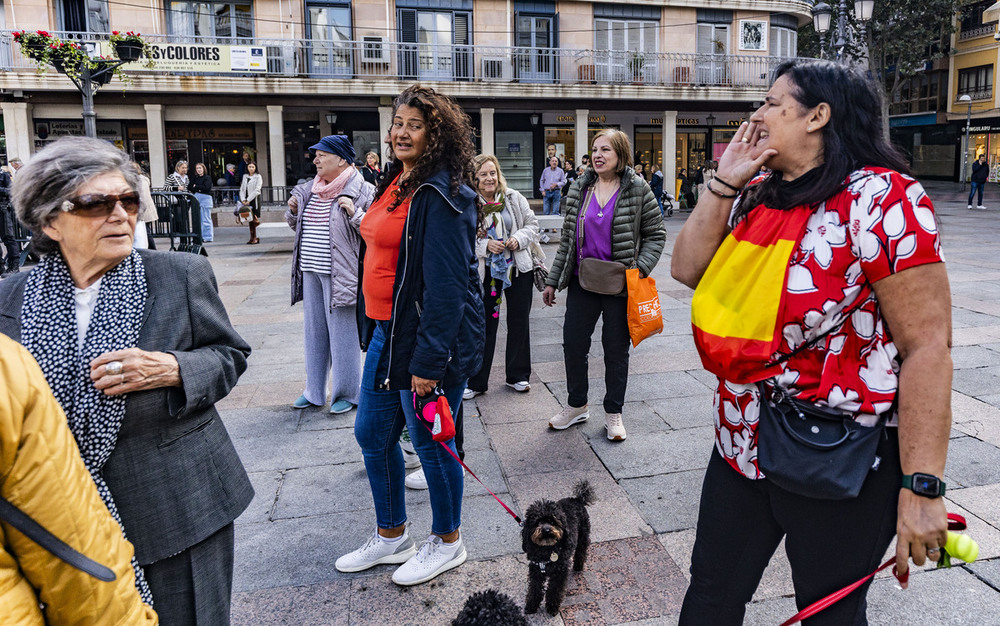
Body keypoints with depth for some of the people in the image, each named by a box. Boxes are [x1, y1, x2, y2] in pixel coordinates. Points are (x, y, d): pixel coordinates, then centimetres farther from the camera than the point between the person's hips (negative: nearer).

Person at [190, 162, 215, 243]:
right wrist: (200, 188, -9)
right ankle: (200, 236, 9)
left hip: (205, 198, -5)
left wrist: (196, 187, -2)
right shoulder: (194, 178, 16)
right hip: (196, 198, 5)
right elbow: (191, 188, 7)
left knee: (206, 219, -4)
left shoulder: (207, 178, 1)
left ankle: (208, 236, -1)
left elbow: (206, 187, -13)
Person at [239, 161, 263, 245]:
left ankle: (255, 238, -5)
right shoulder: (245, 176, 15)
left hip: (255, 199, -5)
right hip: (247, 200, 5)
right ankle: (252, 238, 7)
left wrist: (248, 200, -14)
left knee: (254, 219, -10)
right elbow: (242, 189, 12)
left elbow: (257, 190, -10)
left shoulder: (258, 177, 0)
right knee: (250, 219, 4)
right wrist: (243, 199, -4)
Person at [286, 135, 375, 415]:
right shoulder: (309, 190, 13)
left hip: (341, 275, -7)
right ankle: (314, 392, 27)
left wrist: (355, 214, -24)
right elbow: (298, 225, 25)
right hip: (310, 271, 7)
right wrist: (293, 212, 6)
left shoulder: (363, 191, -8)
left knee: (343, 334, 1)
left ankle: (347, 394, 15)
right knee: (314, 331, 15)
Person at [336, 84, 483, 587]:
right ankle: (391, 536, 37)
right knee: (371, 433, 17)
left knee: (430, 441, 7)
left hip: (431, 338, -9)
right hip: (387, 332, 9)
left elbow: (446, 286, -22)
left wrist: (428, 362, -23)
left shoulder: (441, 196, -18)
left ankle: (447, 543, 31)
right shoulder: (397, 182, 10)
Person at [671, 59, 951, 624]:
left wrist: (922, 489, -20)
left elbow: (928, 346, -19)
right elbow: (688, 270, 3)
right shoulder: (755, 196, 5)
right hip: (742, 444, 7)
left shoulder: (880, 198, -17)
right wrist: (724, 184, -5)